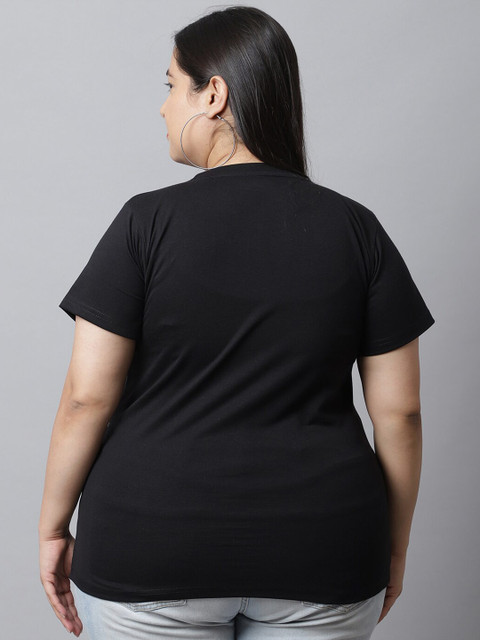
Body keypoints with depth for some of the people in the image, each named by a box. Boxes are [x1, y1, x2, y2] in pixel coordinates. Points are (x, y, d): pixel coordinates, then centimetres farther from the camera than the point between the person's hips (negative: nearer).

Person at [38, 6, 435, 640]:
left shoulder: (148, 222, -10)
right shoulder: (357, 229, -3)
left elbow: (87, 398, -10)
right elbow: (399, 409, -2)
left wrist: (53, 528, 3)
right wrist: (394, 544, 10)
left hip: (152, 558, -2)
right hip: (321, 563, 3)